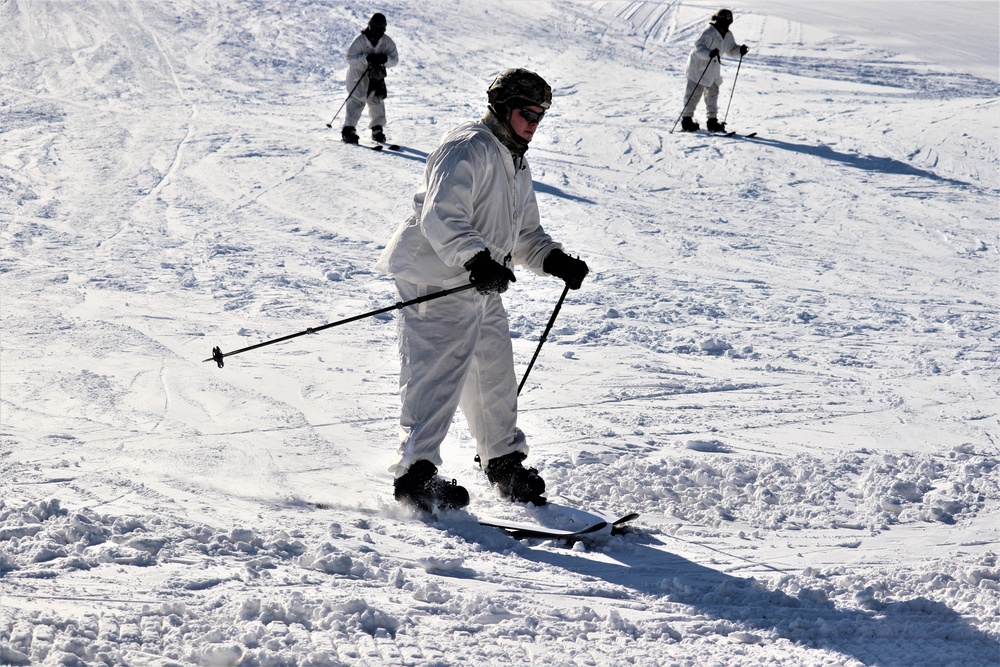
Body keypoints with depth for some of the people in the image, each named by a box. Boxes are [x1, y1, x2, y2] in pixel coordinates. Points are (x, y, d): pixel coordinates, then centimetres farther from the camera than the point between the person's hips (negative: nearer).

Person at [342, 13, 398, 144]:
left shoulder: (387, 41, -8)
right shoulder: (360, 40, -19)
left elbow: (394, 59, -7)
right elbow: (350, 58, -21)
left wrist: (385, 59, -30)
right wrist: (366, 58, -34)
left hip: (376, 76, 4)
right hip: (358, 75, -4)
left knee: (377, 101, 6)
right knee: (356, 101, -11)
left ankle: (377, 129, 18)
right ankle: (348, 130, -8)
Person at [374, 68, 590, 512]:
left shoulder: (516, 165, 19)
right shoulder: (468, 150, -14)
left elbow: (524, 235, 21)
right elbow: (441, 218, -26)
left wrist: (555, 260, 1)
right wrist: (476, 260, -41)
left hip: (482, 289, 10)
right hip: (438, 284, -10)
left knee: (496, 375, 17)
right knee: (438, 376, -14)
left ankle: (504, 464, 31)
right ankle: (416, 473, -14)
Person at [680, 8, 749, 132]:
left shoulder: (727, 35, 3)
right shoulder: (709, 32, -22)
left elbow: (731, 50, 14)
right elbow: (699, 47, -31)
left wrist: (740, 50, -8)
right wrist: (709, 53, -50)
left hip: (713, 70, 8)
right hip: (699, 67, -8)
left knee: (713, 93, 9)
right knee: (694, 94, -4)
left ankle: (712, 120, 15)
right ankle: (687, 119, 3)